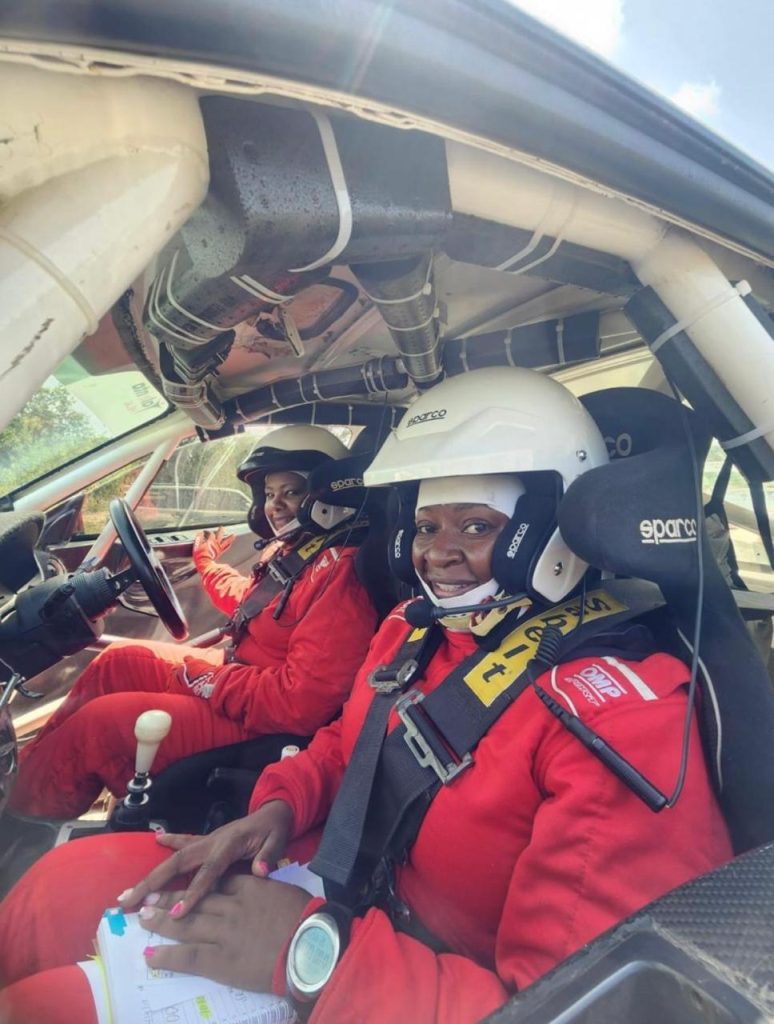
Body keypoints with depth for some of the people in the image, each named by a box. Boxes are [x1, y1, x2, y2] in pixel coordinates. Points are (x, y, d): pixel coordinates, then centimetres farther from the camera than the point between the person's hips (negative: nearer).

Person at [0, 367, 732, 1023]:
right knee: (71, 878, -1)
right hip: (335, 897, 6)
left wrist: (312, 953, -29)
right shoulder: (414, 628, -2)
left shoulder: (621, 717, -26)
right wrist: (278, 806, -7)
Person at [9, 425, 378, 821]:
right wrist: (207, 562, 36)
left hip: (259, 719, -9)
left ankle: (23, 811, 17)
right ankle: (28, 765, 24)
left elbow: (302, 702, -30)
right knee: (120, 660, 13)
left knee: (95, 722, -8)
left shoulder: (340, 574, -27)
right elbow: (250, 602, 23)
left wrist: (210, 680, -18)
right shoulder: (292, 550, 2)